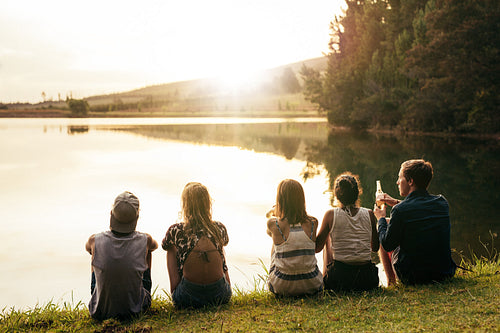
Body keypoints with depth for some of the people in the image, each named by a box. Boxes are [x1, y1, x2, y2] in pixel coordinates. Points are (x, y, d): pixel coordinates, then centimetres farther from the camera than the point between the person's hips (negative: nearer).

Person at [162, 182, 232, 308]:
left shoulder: (176, 230, -9)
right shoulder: (220, 228, -2)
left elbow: (164, 245, 16)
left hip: (186, 299, -2)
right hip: (221, 296, 2)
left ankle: (174, 291, 27)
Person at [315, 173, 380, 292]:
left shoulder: (331, 215, -7)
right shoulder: (369, 214, -1)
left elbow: (317, 248, 3)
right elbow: (375, 248, 11)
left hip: (338, 280, -2)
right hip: (368, 280, 2)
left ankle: (325, 279, 26)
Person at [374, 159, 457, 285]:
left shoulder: (400, 210, -20)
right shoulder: (442, 202, -4)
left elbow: (387, 245, -9)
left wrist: (381, 218, 6)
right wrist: (397, 203, 20)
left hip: (412, 278, -5)